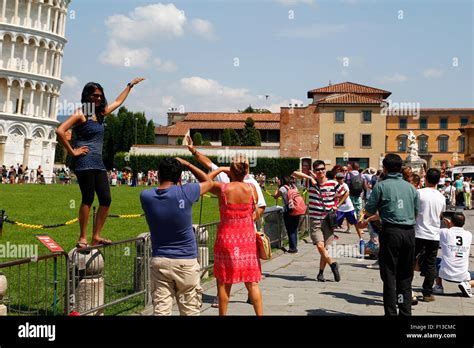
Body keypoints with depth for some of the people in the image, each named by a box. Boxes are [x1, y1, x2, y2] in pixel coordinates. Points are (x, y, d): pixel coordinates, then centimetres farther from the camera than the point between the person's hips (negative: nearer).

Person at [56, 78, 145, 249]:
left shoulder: (100, 113, 17)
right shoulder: (80, 114, -5)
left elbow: (118, 102, 32)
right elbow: (60, 131, -17)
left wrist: (130, 85, 38)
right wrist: (72, 151, -14)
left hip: (98, 162, 8)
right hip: (84, 161, -8)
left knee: (106, 199, 1)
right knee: (88, 199, -8)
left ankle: (96, 237, 9)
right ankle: (83, 238, -1)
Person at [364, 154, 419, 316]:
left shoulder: (381, 186, -3)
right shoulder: (410, 187, 10)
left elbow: (369, 211, -3)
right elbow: (416, 212, 14)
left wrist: (365, 217, 18)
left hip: (391, 231, -4)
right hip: (409, 232, 4)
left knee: (389, 275, 2)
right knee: (405, 276, 12)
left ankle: (391, 312, 3)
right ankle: (405, 311, 15)